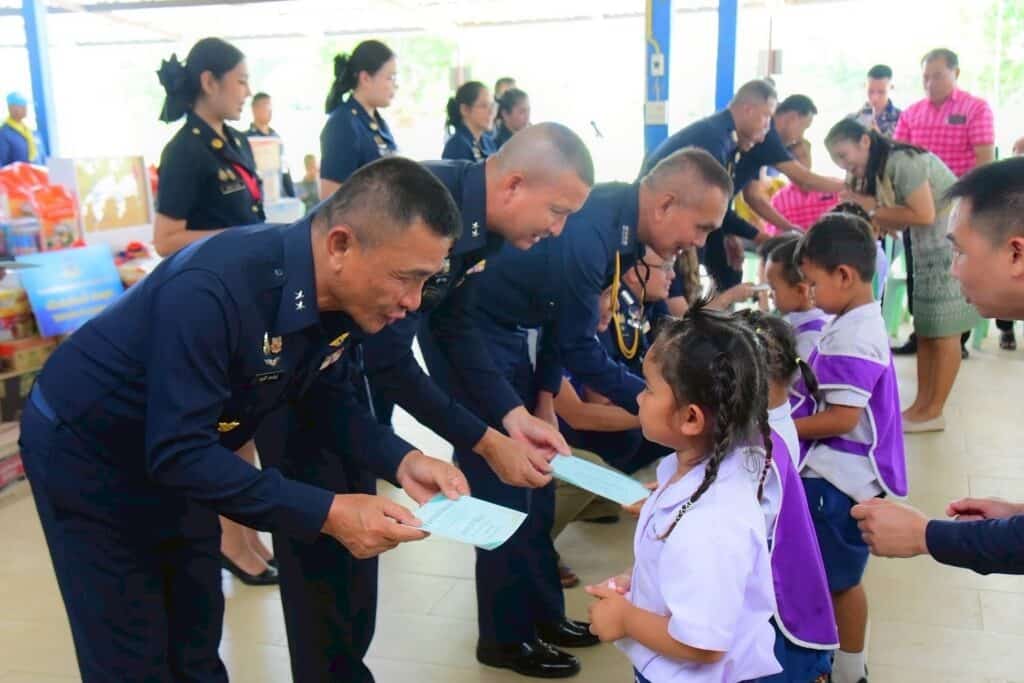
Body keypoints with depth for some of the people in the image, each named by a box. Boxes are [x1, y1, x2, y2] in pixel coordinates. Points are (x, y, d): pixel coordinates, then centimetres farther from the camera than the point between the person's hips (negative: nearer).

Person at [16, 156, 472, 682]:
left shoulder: (348, 297, -15)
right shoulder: (213, 290, -39)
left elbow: (325, 394, 0)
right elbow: (178, 451, -37)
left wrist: (400, 461, -16)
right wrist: (327, 513, -39)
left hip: (177, 453, 7)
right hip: (84, 449, -6)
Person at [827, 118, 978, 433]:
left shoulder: (902, 161, -20)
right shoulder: (878, 170, 9)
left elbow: (924, 215, -23)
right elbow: (896, 223, 5)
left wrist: (873, 209, -16)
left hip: (954, 240, -9)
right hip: (928, 246, 9)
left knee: (944, 330, -3)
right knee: (925, 328, 8)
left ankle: (934, 412, 4)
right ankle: (921, 405, 13)